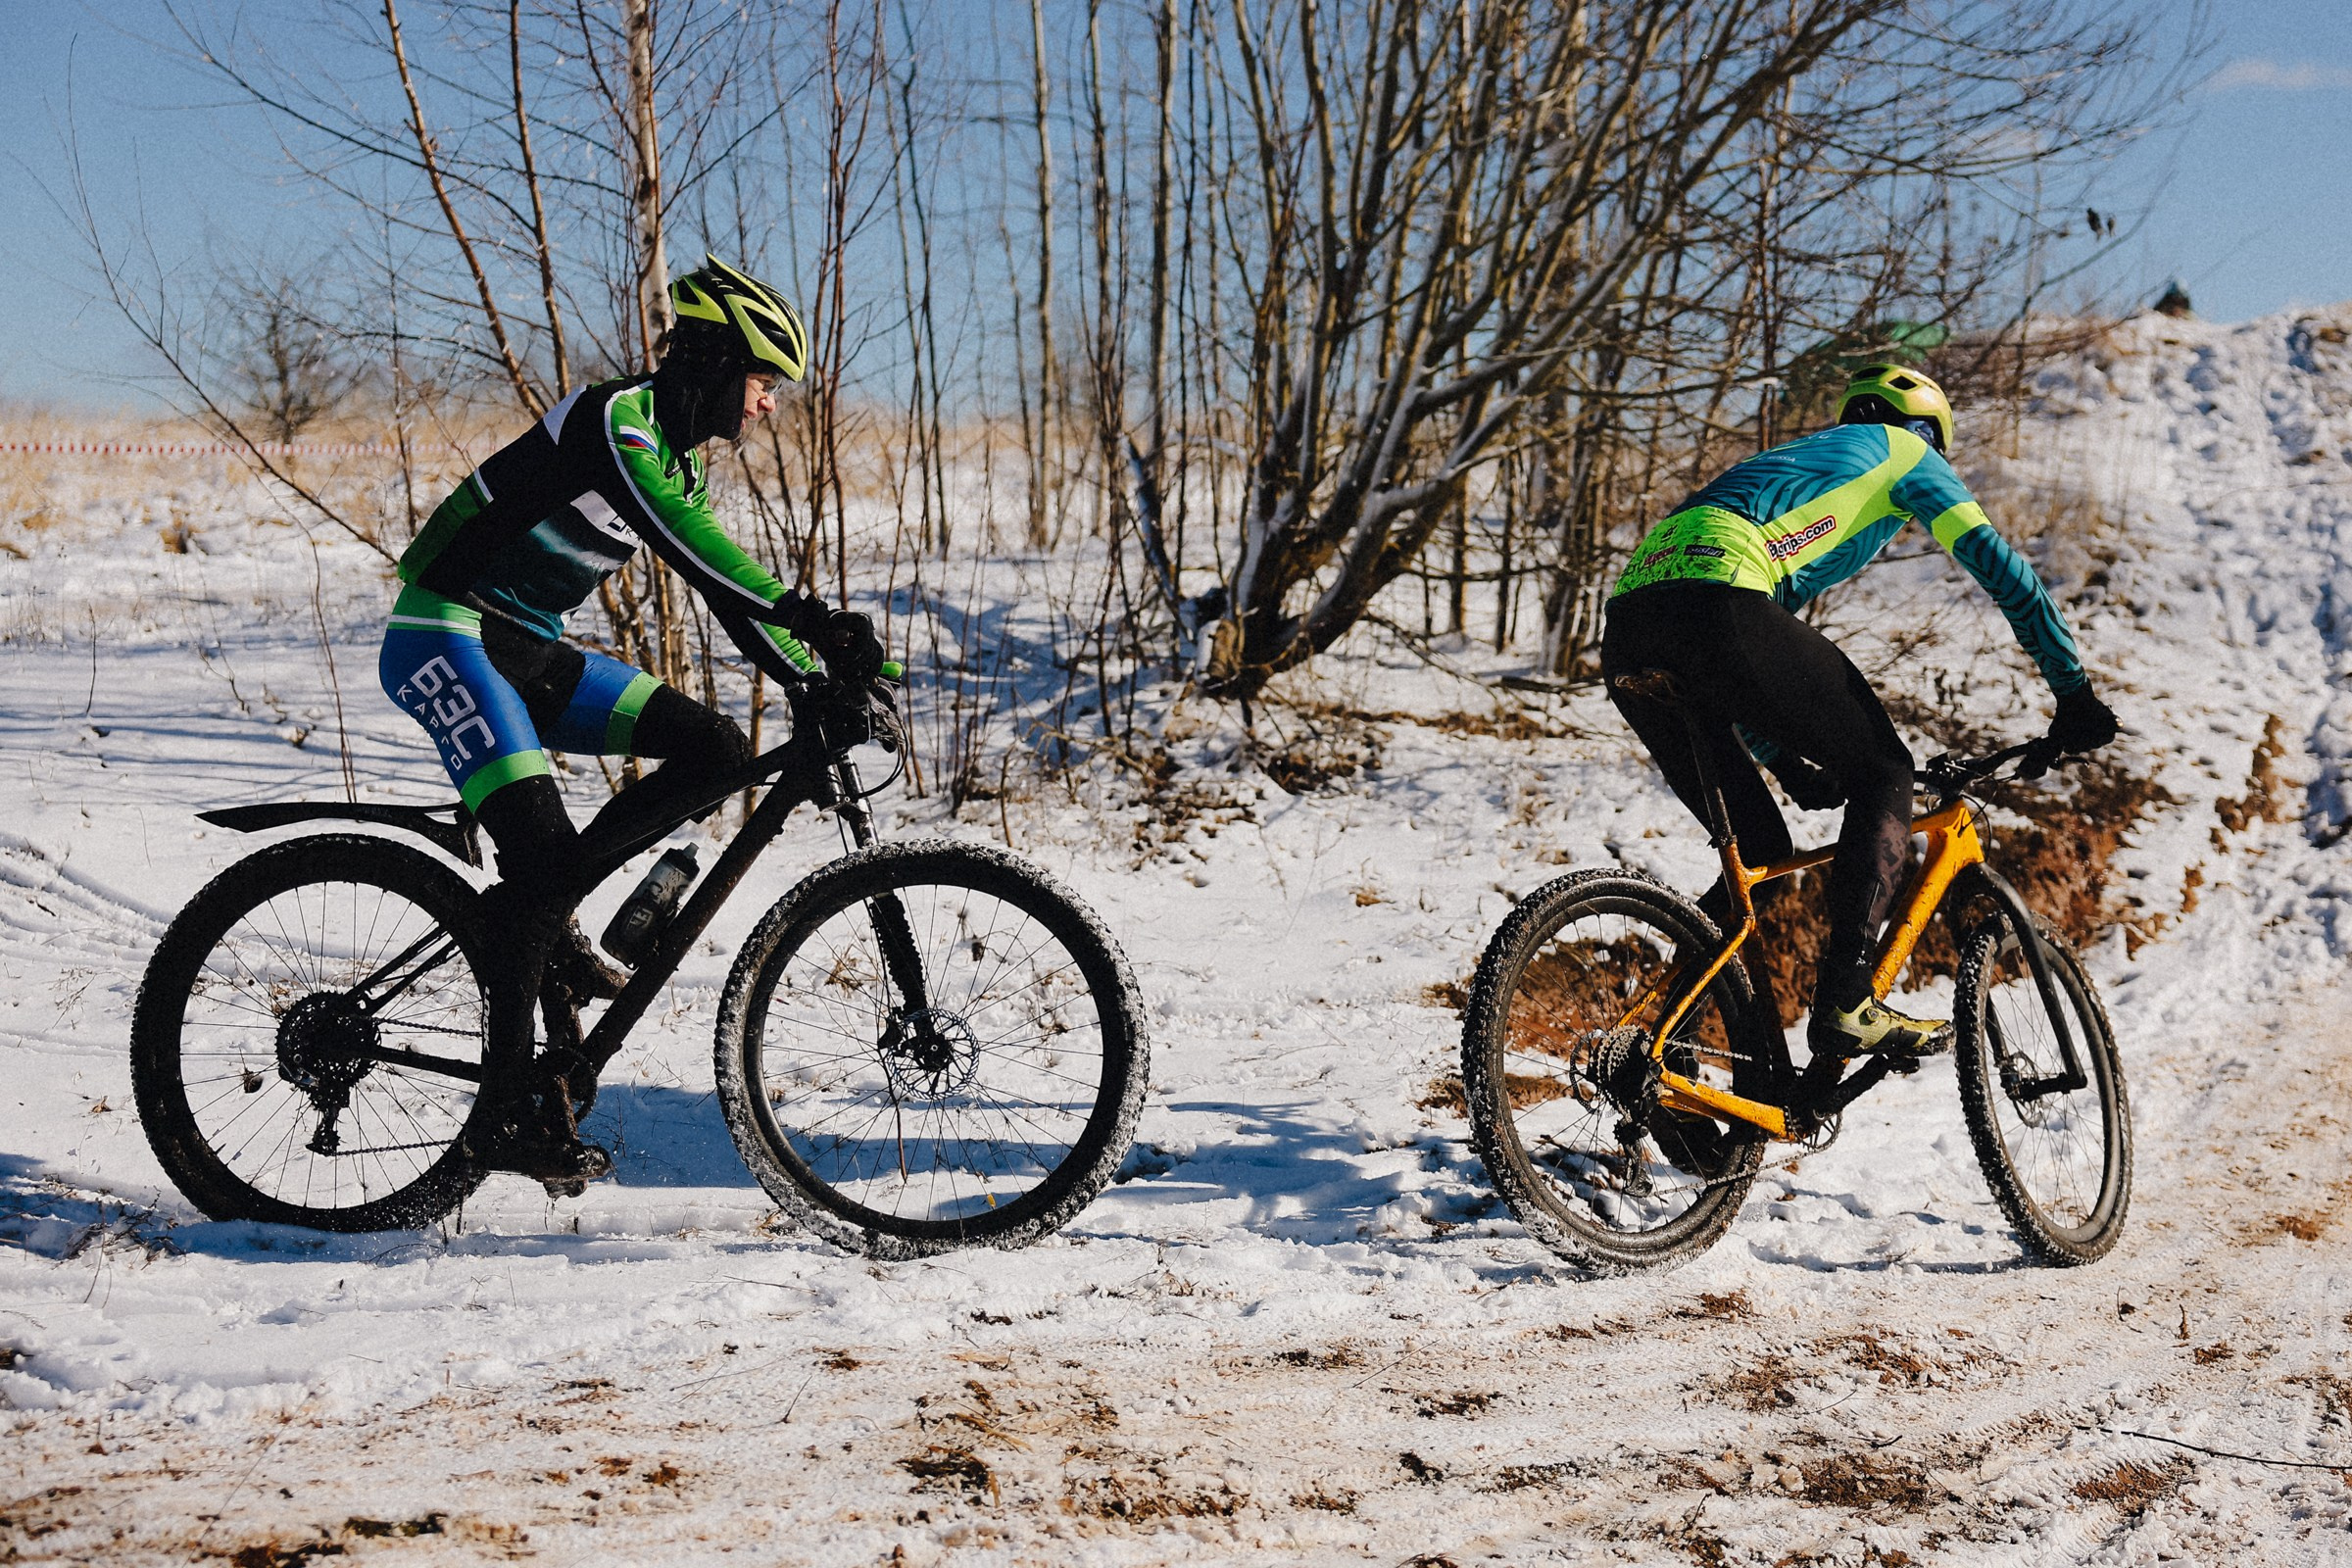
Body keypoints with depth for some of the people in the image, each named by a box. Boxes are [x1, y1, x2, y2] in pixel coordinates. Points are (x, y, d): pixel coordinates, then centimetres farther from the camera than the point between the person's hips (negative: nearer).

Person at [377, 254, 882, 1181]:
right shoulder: (617, 418, -16)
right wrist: (811, 617, -40)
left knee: (714, 747, -6)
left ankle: (540, 908, 0)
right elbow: (681, 541, -32)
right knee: (542, 848, -22)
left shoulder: (676, 461, 12)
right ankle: (518, 1109, -14)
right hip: (446, 634, -9)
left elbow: (728, 591, 16)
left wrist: (828, 681, 7)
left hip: (527, 649, 9)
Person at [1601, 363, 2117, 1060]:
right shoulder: (1905, 451, 24)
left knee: (1758, 854, 18)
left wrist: (1790, 764, 43)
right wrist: (2075, 695, 21)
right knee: (1883, 776, 9)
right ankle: (1844, 1004, -5)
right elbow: (2001, 569, 15)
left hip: (1626, 636, 7)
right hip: (1718, 606, -7)